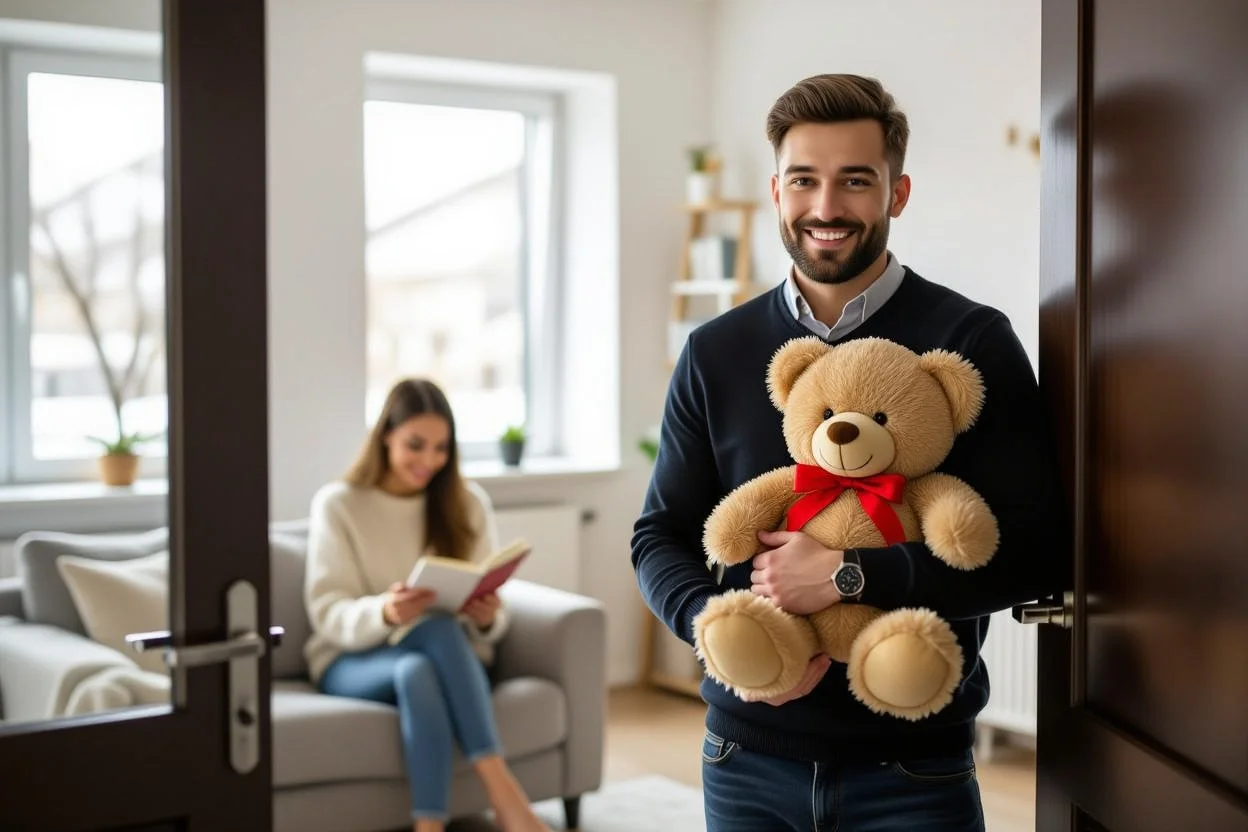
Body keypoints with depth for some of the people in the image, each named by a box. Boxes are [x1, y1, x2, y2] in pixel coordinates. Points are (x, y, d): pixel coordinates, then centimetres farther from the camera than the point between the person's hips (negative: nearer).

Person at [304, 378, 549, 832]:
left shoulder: (468, 502, 5)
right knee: (416, 671, -39)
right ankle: (500, 789, -40)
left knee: (419, 672, -37)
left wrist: (488, 618, -21)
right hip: (355, 659, -2)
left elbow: (488, 621, 5)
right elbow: (327, 614, -10)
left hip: (451, 653, 2)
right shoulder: (337, 504, -2)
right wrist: (383, 612, -32)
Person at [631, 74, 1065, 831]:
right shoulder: (716, 352, 3)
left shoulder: (973, 341, -6)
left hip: (913, 767, -2)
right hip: (748, 758, 3)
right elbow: (660, 536, 6)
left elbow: (1034, 551, -11)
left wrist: (849, 575, -20)